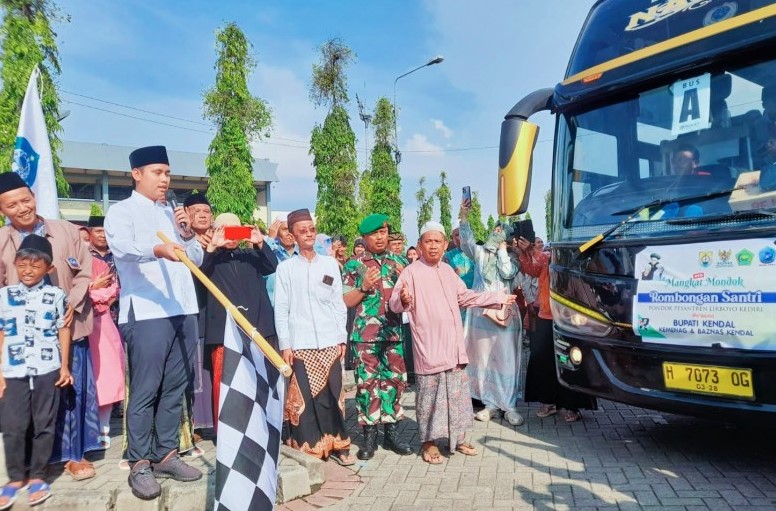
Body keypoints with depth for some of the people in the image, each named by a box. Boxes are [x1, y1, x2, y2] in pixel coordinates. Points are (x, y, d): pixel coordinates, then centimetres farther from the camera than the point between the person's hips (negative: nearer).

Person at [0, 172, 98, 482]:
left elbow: (86, 273, 2)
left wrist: (72, 304, -11)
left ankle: (74, 453, 22)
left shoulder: (67, 232, 2)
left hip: (69, 326, 0)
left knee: (72, 391, 7)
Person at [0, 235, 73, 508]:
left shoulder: (56, 295, 2)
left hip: (47, 370, -1)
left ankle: (37, 476, 20)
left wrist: (64, 366, 2)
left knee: (44, 425, 6)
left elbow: (63, 330, 5)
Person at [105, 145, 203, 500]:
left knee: (175, 387, 9)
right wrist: (157, 249, -40)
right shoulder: (121, 211, 1)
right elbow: (123, 248, -20)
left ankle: (166, 454, 20)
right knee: (145, 390, -4)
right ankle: (139, 464, 7)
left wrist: (187, 234, 2)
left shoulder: (173, 213, 21)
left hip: (184, 310, 6)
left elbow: (197, 259, 21)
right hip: (146, 312, -6)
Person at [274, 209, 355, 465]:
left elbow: (339, 303, 10)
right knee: (302, 396, 0)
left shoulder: (330, 264, 9)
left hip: (330, 341, 2)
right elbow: (281, 309, 2)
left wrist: (342, 337, 5)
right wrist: (285, 344, -4)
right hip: (300, 344, -1)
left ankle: (337, 444, 18)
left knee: (332, 394, 5)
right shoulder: (285, 267, 4)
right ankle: (306, 446, 14)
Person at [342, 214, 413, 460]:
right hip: (366, 333, -3)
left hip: (394, 332, 3)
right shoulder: (354, 265, 2)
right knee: (367, 381, -1)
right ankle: (369, 435, 9)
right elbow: (346, 301, 2)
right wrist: (364, 287, -14)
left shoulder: (398, 262, 11)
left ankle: (391, 432, 18)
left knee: (395, 380, 6)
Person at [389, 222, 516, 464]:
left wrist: (498, 298, 27)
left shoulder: (447, 270, 14)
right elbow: (395, 303, -19)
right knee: (430, 394, -1)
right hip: (429, 347, -7)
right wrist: (403, 300, -43)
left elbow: (465, 297, 25)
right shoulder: (412, 272, -9)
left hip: (453, 345, 7)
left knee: (457, 392, 13)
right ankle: (429, 442, 15)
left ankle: (458, 438, 28)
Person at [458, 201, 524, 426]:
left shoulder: (510, 258, 7)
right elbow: (467, 240, -2)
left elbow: (508, 273, -11)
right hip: (480, 315, 2)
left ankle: (509, 406, 6)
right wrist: (464, 216, -12)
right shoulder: (480, 253, 12)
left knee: (506, 360, -2)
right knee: (483, 360, 6)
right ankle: (490, 404, 15)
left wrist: (502, 250, -3)